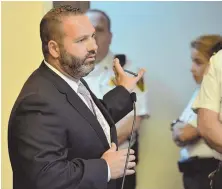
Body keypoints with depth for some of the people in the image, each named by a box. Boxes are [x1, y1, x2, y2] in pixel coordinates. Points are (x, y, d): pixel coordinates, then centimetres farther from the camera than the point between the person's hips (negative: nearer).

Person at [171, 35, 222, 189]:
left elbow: (184, 134, -18)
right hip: (193, 170, 9)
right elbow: (178, 134, 12)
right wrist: (182, 131, -9)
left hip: (209, 170, -9)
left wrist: (184, 130, 4)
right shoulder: (200, 91, 13)